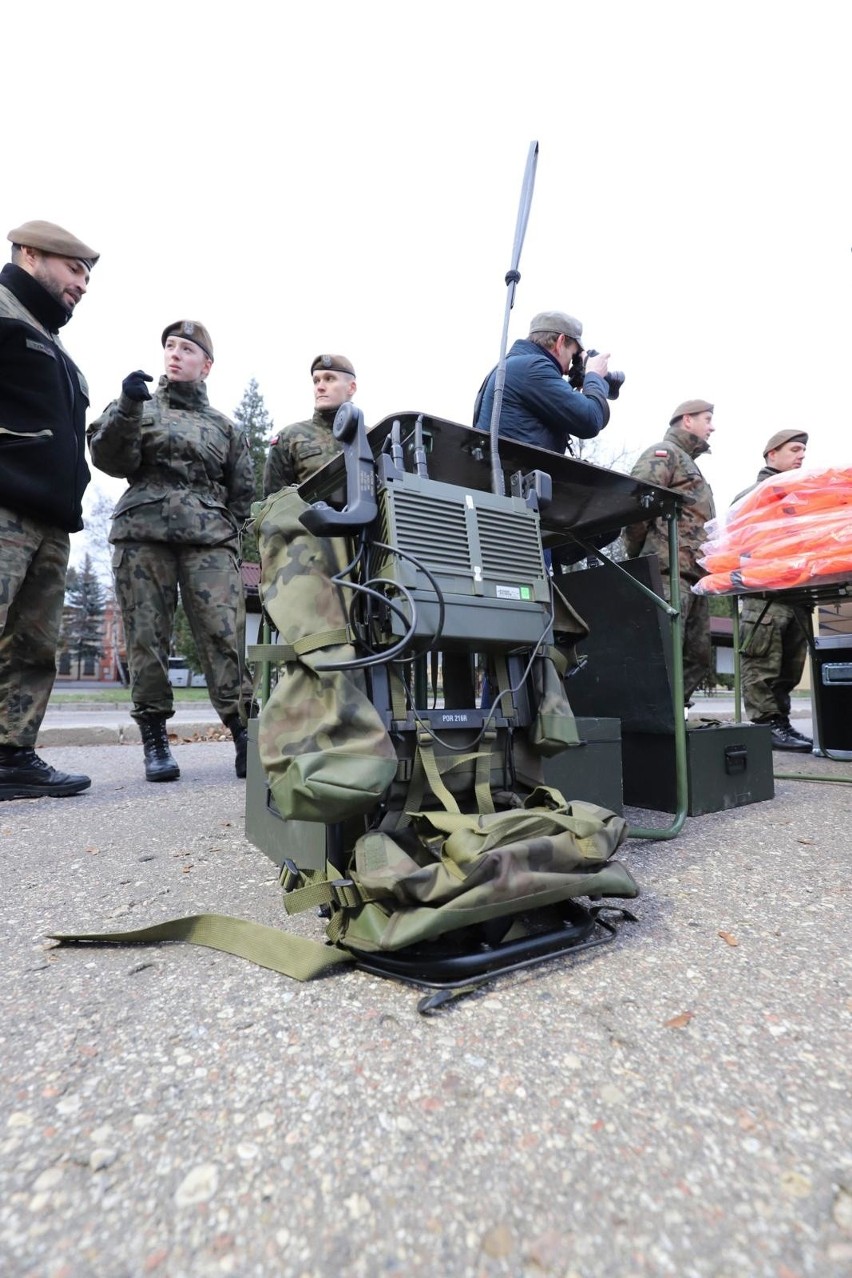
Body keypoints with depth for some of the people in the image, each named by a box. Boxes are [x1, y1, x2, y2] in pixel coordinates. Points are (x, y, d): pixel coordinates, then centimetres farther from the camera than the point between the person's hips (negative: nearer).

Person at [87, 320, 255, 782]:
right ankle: (154, 740, 3)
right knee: (147, 637, -4)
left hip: (210, 537, 0)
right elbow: (110, 460, 4)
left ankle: (244, 735, -13)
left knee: (225, 635, -14)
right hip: (142, 532, 0)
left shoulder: (226, 427, 22)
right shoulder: (139, 408, 20)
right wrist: (126, 409, -10)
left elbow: (243, 491, 23)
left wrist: (228, 532, 9)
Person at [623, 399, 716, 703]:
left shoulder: (689, 464, 32)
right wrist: (637, 556, -9)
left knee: (697, 658, 7)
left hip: (694, 576, 10)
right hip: (669, 572, -10)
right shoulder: (664, 453, 2)